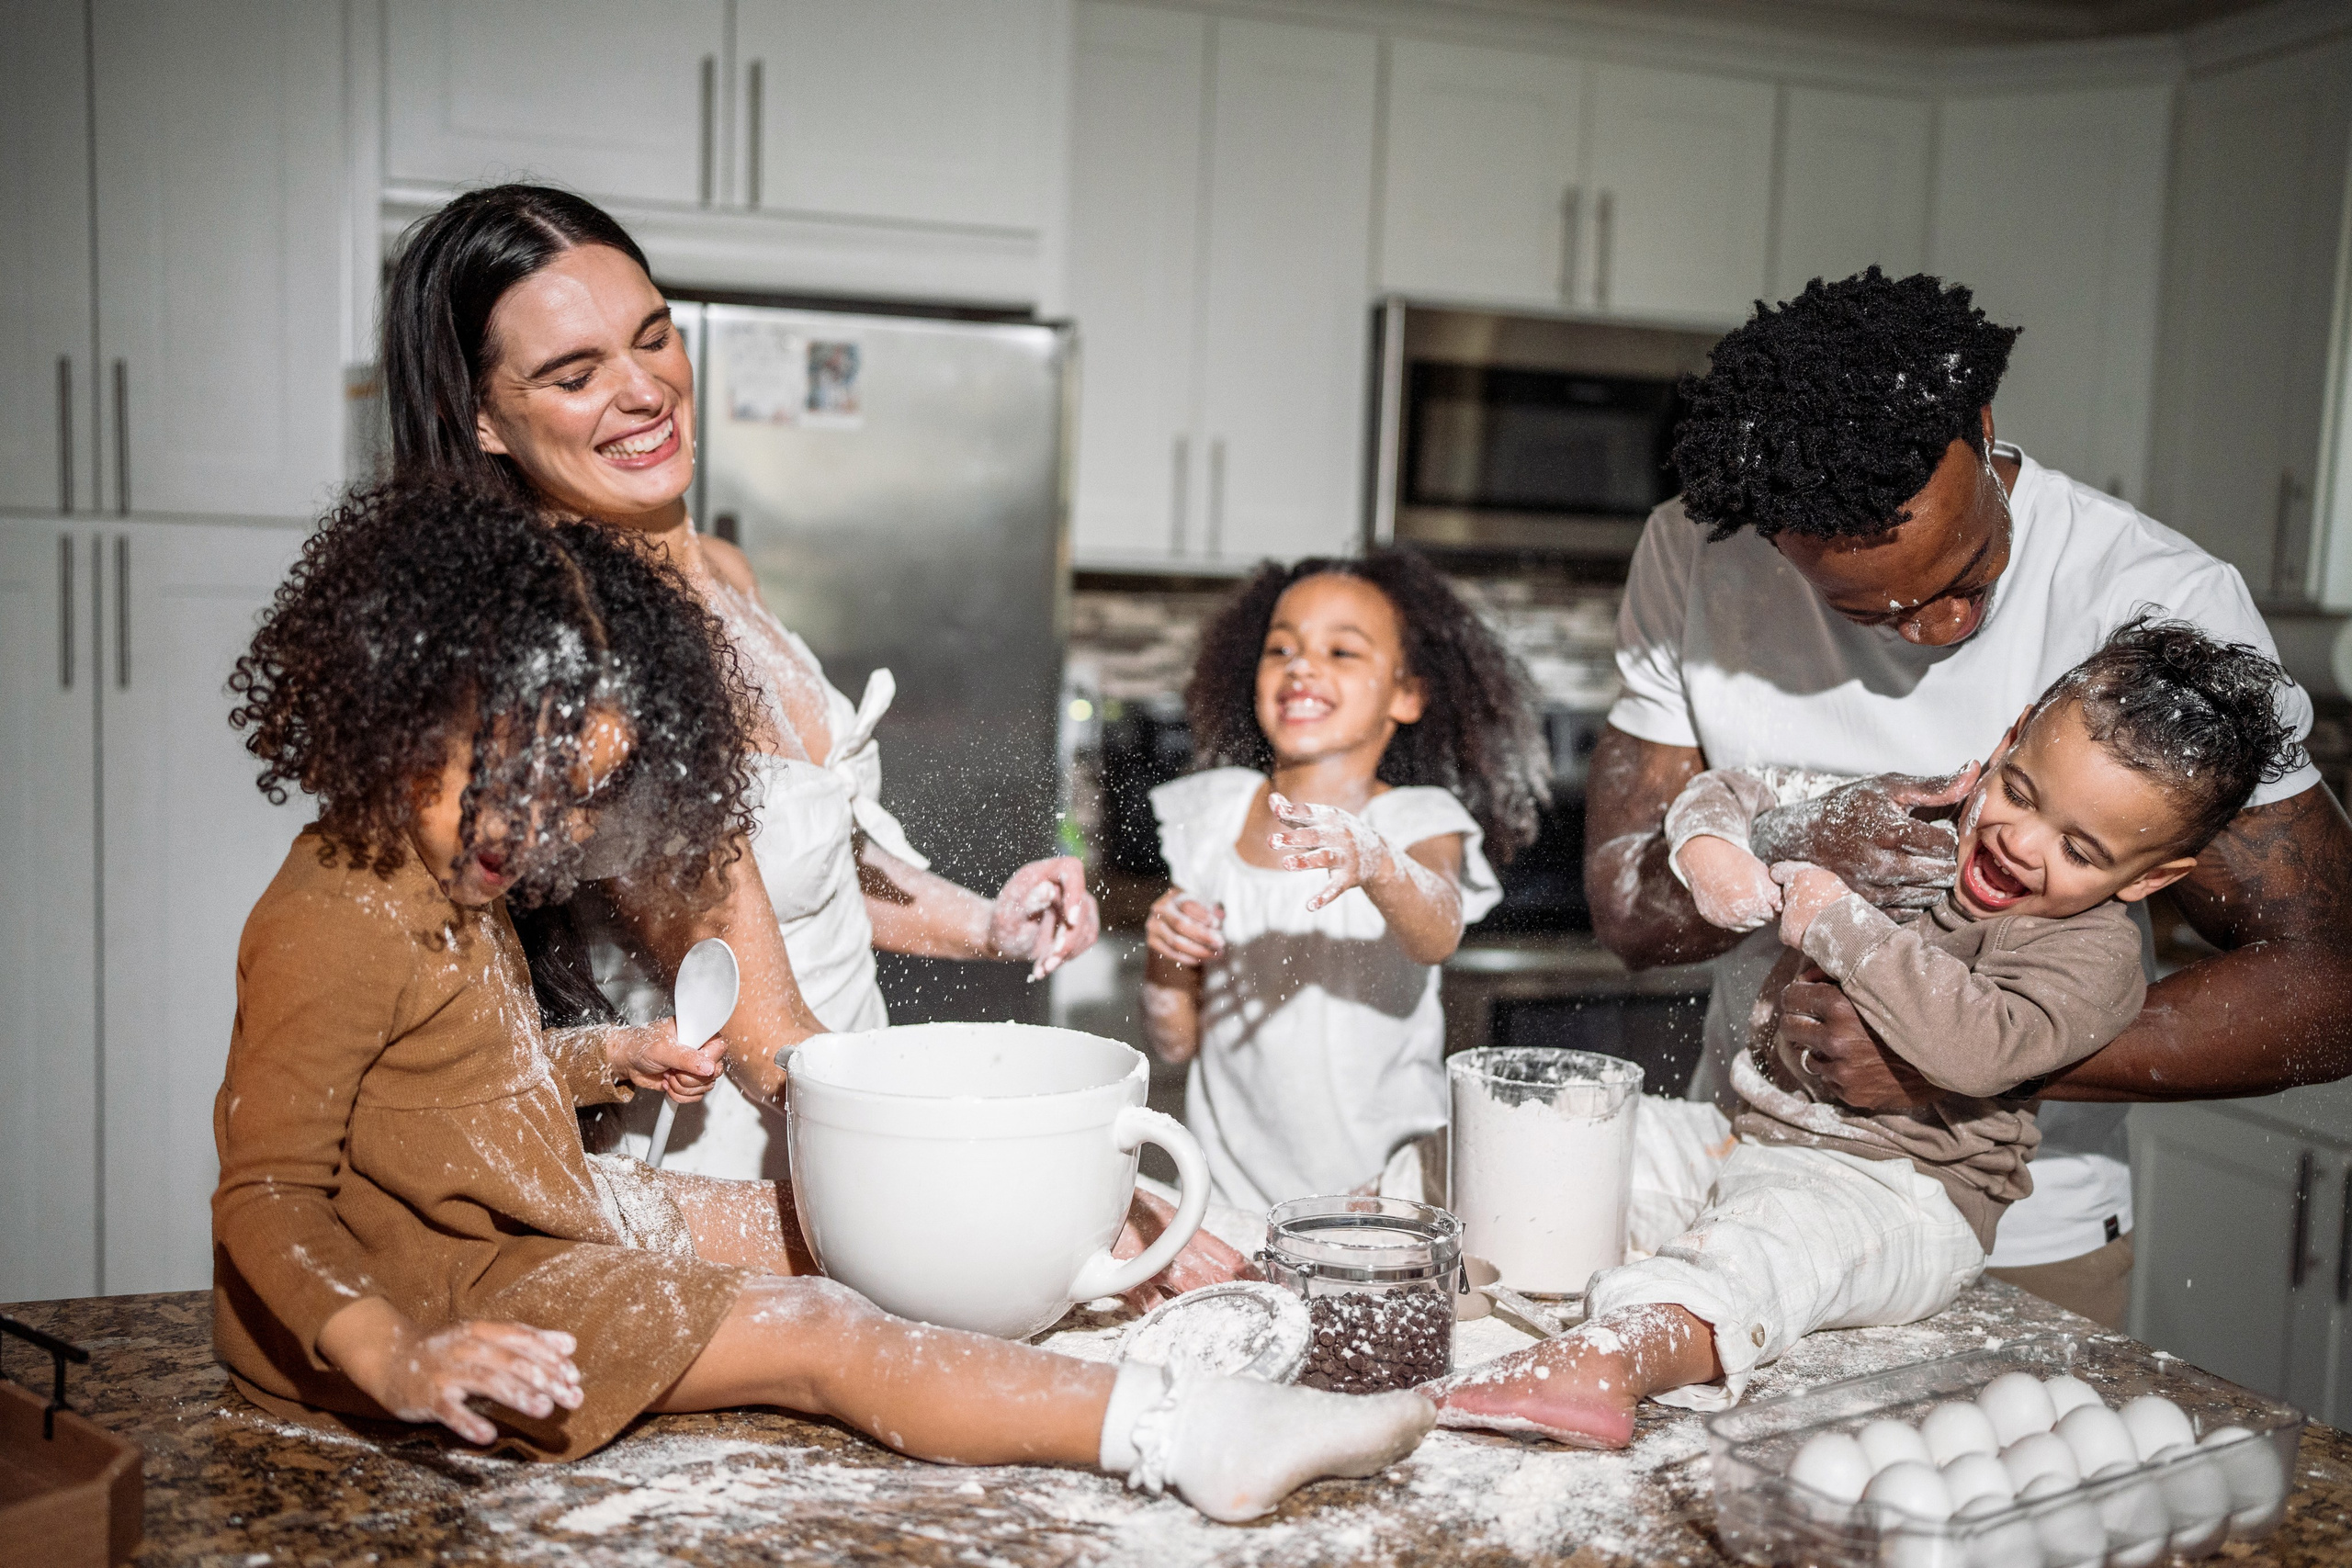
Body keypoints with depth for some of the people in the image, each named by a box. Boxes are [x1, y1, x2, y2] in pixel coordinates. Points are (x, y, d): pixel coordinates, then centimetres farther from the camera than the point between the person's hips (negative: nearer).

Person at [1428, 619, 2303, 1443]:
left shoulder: (2093, 953, -10)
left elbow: (1976, 1046, -29)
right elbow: (1737, 794, 16)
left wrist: (1842, 928, -24)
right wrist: (1708, 840, -9)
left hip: (1903, 1191, -9)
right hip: (1749, 1134, 9)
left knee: (1783, 1232, -41)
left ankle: (1614, 1357, -64)